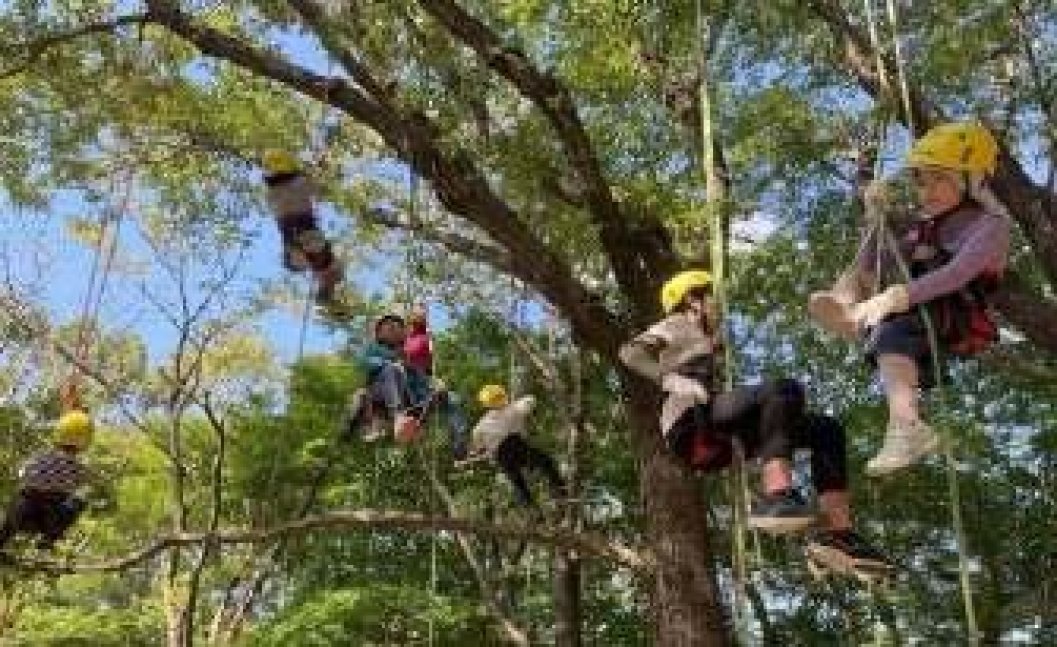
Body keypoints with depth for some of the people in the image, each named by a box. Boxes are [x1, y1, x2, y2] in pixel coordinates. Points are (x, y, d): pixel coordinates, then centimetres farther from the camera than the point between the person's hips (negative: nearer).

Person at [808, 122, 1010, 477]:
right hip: (911, 319, 8)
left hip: (959, 326, -7)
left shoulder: (989, 222, 2)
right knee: (821, 302, -3)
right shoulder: (922, 227, 23)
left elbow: (958, 273, -20)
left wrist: (896, 297, -33)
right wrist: (877, 219, 16)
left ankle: (907, 426, -58)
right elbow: (867, 271, 25)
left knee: (893, 324, -40)